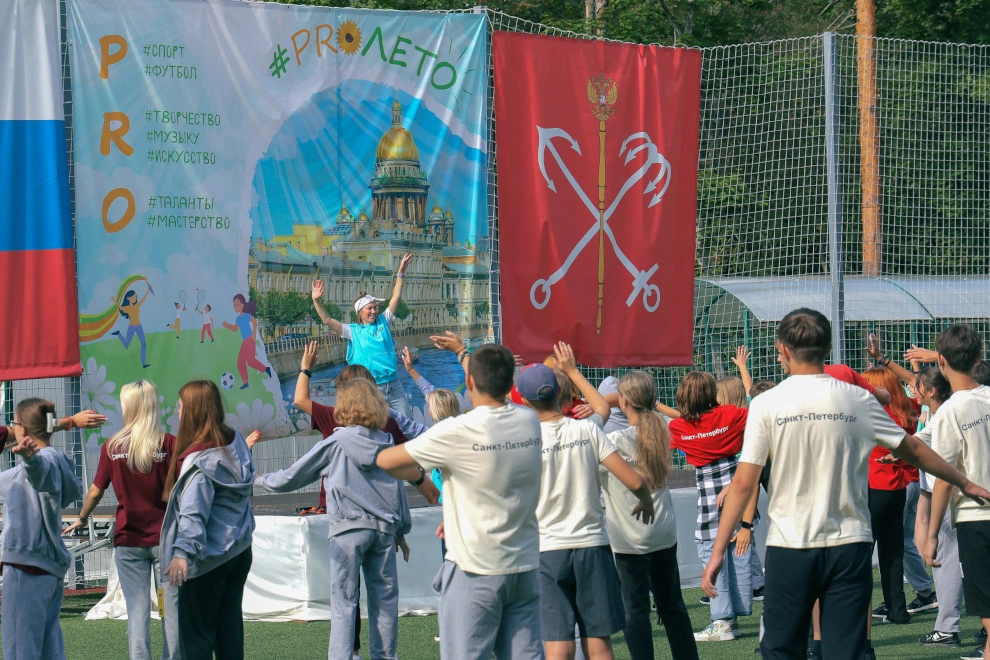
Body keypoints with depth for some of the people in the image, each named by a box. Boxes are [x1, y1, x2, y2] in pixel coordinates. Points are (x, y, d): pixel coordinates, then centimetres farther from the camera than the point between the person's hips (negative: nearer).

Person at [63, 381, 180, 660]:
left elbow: (96, 491, 8)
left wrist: (81, 519, 26)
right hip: (165, 537, -1)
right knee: (172, 606, 5)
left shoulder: (112, 447, 0)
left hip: (128, 538, 1)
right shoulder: (168, 443, -5)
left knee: (137, 607, 1)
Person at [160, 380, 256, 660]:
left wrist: (182, 551, -39)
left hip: (208, 559, -8)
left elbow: (193, 511, -31)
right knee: (230, 625, 12)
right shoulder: (236, 443, 4)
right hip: (239, 551, 8)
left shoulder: (197, 459, -21)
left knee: (195, 636, -2)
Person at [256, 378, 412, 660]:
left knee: (343, 602, -4)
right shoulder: (386, 443, 6)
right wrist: (401, 531, 22)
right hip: (384, 527, 4)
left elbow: (293, 476, 5)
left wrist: (262, 479, 22)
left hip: (348, 529, -4)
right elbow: (398, 487, 12)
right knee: (384, 599, 8)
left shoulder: (335, 443, -4)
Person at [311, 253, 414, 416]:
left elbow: (396, 298, 8)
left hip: (393, 383, 3)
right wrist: (316, 301, -16)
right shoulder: (353, 331, 3)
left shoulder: (383, 322, 9)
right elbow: (328, 320, -4)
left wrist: (400, 273, 1)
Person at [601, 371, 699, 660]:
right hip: (664, 534, 6)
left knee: (636, 609, 0)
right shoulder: (662, 432, 1)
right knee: (672, 605, 15)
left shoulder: (616, 441, -18)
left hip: (630, 539, -6)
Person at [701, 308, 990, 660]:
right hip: (849, 544, 2)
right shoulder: (857, 399, 2)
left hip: (789, 547, -2)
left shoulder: (766, 405, -5)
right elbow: (914, 451, 13)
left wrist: (718, 552, -2)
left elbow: (743, 484, -7)